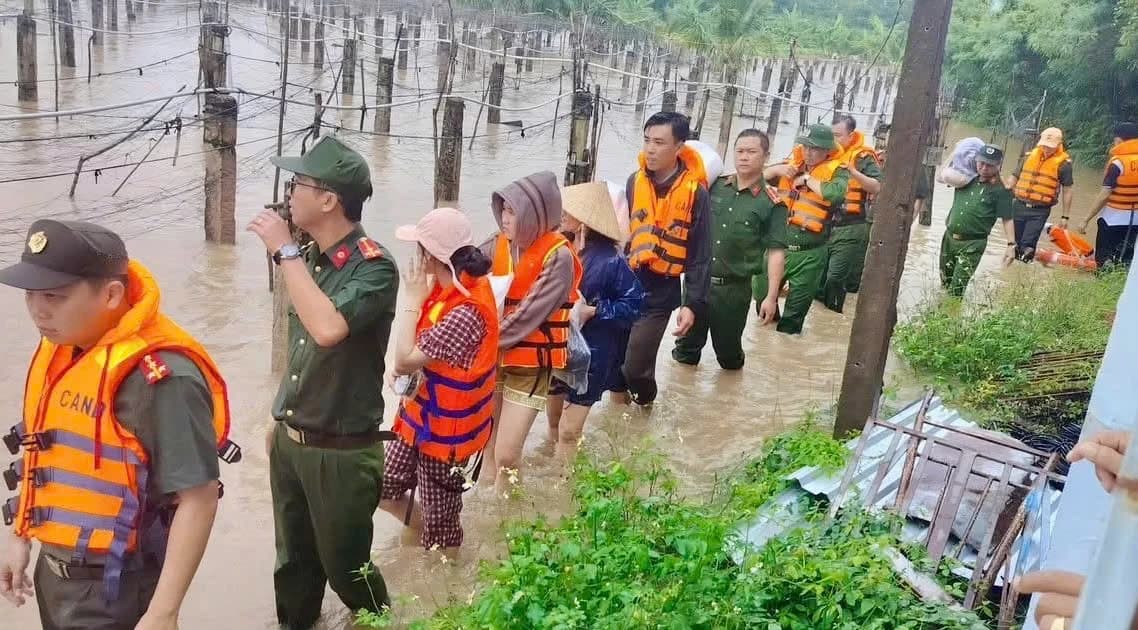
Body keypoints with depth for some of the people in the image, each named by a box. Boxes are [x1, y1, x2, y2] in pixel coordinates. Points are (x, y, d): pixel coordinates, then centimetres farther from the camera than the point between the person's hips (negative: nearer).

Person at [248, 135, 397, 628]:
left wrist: (285, 252, -28)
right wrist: (281, 417, 18)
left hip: (341, 453, -6)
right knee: (293, 560, 22)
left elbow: (328, 328, -38)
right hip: (289, 441, 6)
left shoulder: (373, 266, -20)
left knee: (345, 566, 12)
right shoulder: (309, 256, 1)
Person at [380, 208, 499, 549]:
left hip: (444, 429, -9)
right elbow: (415, 346, 11)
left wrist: (412, 299, -20)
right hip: (420, 415, 9)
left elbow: (406, 360, -26)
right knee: (384, 490, 19)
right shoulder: (450, 286, -3)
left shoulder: (466, 312, -32)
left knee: (439, 524, 9)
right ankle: (418, 526, 43)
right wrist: (400, 365, -10)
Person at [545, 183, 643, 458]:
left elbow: (634, 304, -14)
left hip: (589, 355, -5)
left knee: (569, 430, 3)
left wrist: (595, 311, -22)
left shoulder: (610, 261, -18)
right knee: (554, 421, 21)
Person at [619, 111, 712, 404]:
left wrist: (693, 304, -12)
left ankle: (644, 402, 30)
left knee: (635, 367, -2)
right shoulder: (634, 181, 1)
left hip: (660, 294, -4)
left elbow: (700, 256, -8)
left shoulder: (696, 193, -11)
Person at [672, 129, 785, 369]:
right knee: (687, 349, 15)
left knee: (727, 349, 13)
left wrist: (771, 297, -13)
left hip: (734, 288, -2)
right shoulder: (714, 186, 2)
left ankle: (733, 363, 44)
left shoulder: (772, 203, -7)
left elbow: (775, 253, -9)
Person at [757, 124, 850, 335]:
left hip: (808, 253, -4)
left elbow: (836, 193, -28)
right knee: (761, 291, 15)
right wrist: (777, 169, -7)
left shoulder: (837, 171, -7)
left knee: (797, 305, 9)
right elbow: (761, 176, 12)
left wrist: (807, 179, -18)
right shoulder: (793, 163, 8)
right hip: (778, 244, 4)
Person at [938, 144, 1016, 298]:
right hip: (949, 238, 5)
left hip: (972, 244, -5)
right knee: (945, 283, 15)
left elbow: (1007, 219, -8)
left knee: (957, 288, -14)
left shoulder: (1001, 190, -8)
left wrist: (1011, 245, -17)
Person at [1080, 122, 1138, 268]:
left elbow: (1104, 195, -17)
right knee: (1126, 260, 12)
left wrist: (1087, 220, -12)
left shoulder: (1118, 162, -14)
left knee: (1104, 260, 1)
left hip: (1113, 218, -6)